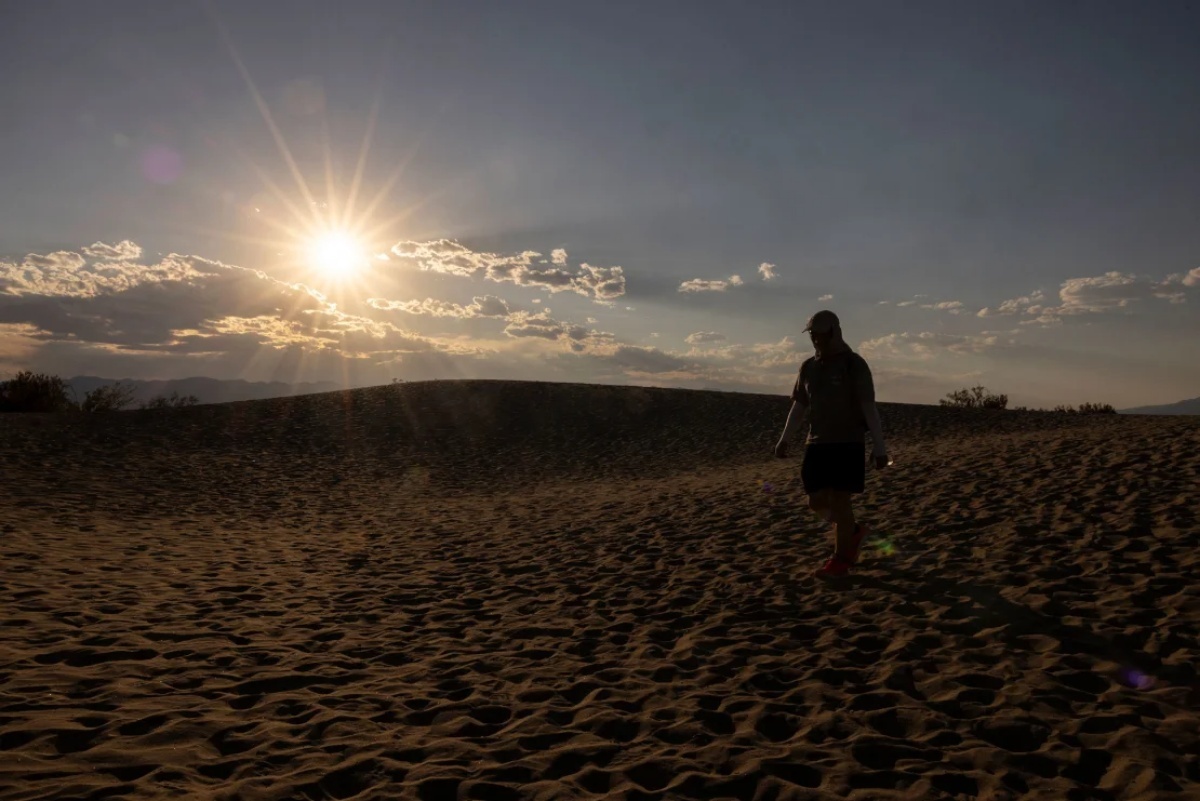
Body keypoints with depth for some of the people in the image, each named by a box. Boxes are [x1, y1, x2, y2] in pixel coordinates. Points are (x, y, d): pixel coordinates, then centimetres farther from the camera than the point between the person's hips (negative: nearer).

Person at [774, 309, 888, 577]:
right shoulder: (808, 367, 9)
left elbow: (869, 408, -11)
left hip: (848, 444, -6)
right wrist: (784, 439, 7)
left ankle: (841, 559, 9)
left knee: (839, 501, -6)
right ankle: (854, 531, 31)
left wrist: (879, 447, -14)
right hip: (816, 444, 6)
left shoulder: (854, 364, -8)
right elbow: (799, 406, 14)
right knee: (817, 501, 5)